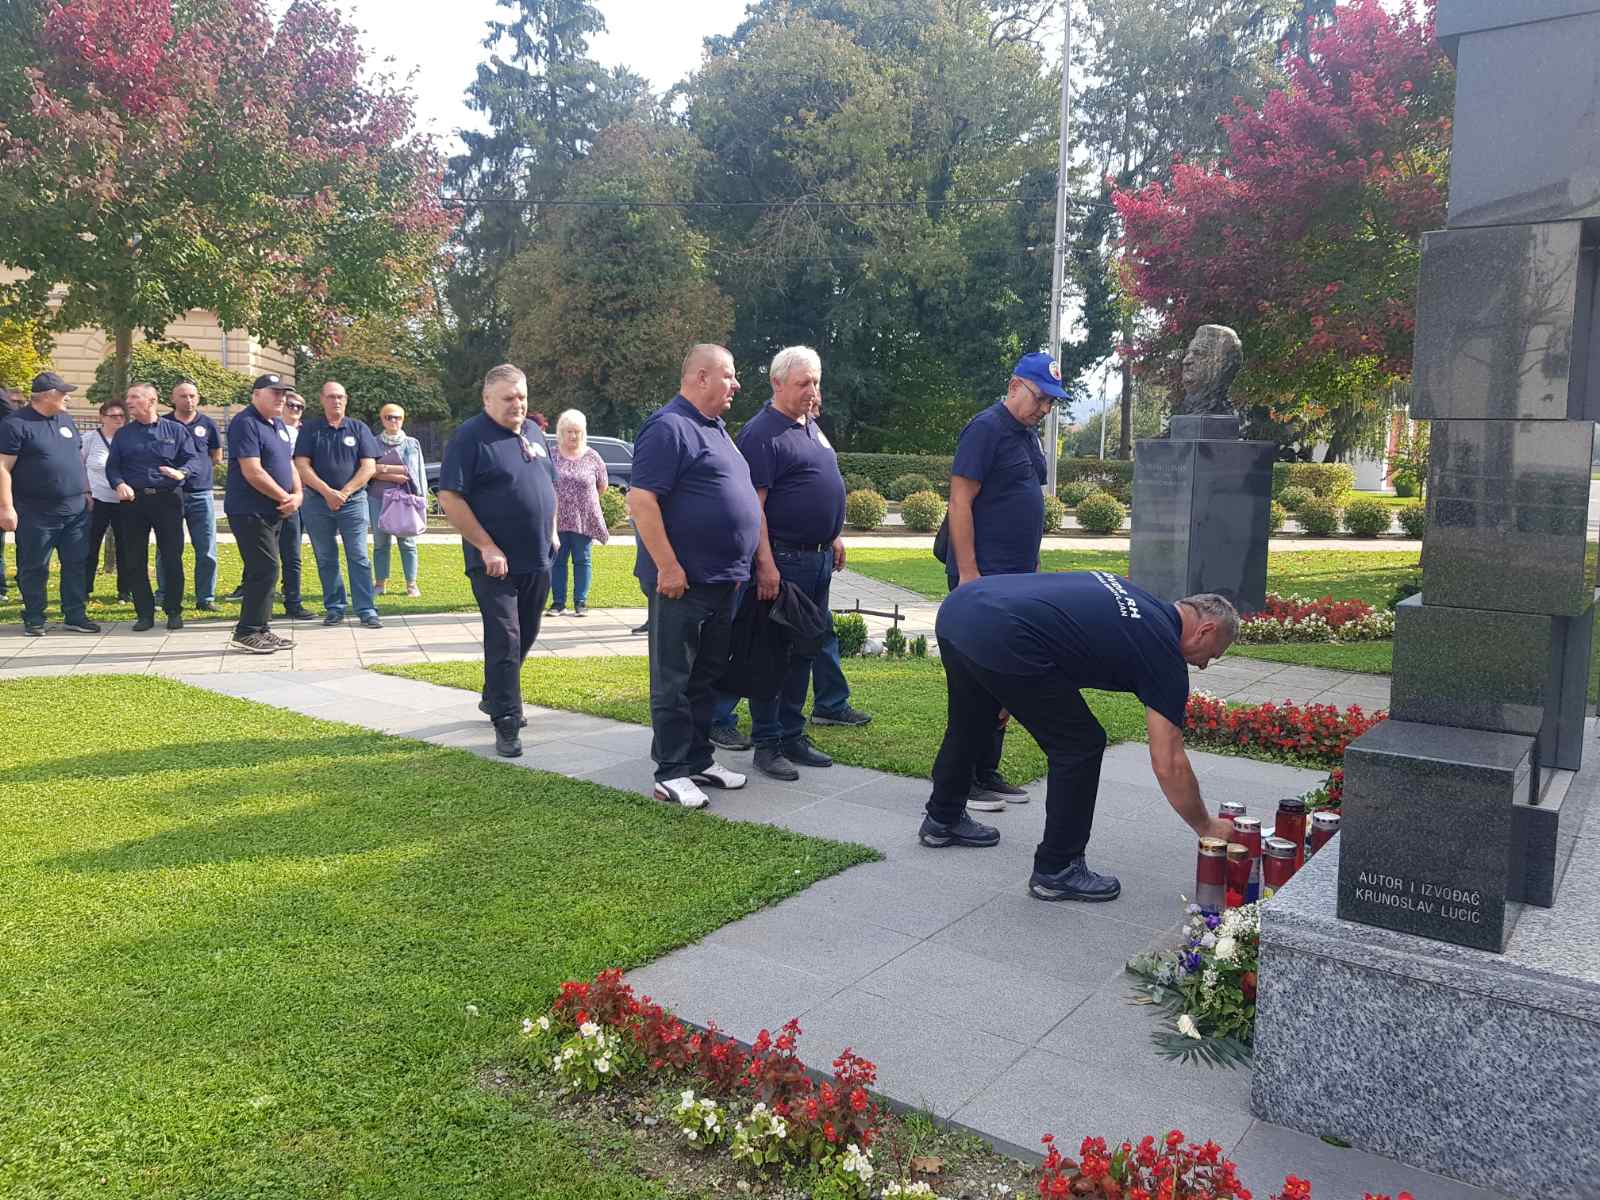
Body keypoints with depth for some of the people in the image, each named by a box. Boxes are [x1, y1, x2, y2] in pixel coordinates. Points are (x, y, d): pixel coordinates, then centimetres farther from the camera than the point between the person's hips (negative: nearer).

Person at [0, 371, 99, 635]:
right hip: (36, 514, -6)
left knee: (76, 564, 7)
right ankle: (34, 620, 13)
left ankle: (75, 616, 15)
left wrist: (85, 493, 17)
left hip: (75, 510, 6)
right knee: (34, 568, 4)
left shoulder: (65, 419, 12)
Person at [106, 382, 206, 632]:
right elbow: (112, 466, 8)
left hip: (168, 500, -2)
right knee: (134, 561, 4)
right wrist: (119, 484, -13)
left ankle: (174, 611, 12)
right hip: (133, 501, 3)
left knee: (172, 557, 1)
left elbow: (195, 458, -3)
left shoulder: (175, 430, 5)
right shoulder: (123, 434, 12)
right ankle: (145, 613, 13)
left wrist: (182, 472, -24)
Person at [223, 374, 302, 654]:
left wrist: (298, 494, -1)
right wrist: (285, 498, -13)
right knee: (265, 570, -11)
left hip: (274, 512, 9)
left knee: (264, 572, 12)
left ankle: (261, 629, 19)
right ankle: (246, 633, -3)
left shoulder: (278, 424, 16)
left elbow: (289, 463, 18)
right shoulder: (246, 423, -13)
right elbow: (253, 472, -21)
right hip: (250, 511, -9)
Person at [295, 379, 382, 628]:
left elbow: (369, 466, 0)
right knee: (325, 559, 6)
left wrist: (344, 492, -10)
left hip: (353, 502, -1)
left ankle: (366, 610, -5)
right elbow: (302, 466, -1)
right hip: (317, 502, 1)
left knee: (359, 557, -5)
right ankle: (334, 608, 15)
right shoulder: (310, 429, 7)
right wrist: (327, 492, -13)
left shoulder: (358, 428, 7)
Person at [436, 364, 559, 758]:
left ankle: (495, 697, 34)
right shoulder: (470, 436, -10)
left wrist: (551, 531, 13)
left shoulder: (533, 433, 11)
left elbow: (550, 484, 23)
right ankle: (506, 721, -1)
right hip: (496, 561, -7)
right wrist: (487, 547, -19)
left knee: (524, 637, 16)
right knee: (504, 640, -7)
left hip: (538, 560, 7)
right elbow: (449, 497, -16)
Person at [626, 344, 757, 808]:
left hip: (721, 580, 9)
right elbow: (640, 499, -20)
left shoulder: (714, 428, 17)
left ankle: (698, 758, 26)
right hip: (682, 580, -9)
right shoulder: (669, 428, -13)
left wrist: (762, 561, 21)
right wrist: (668, 566, -22)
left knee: (706, 677, 16)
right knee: (674, 680, 0)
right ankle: (672, 772, 7)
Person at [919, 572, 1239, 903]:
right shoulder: (1163, 650, 5)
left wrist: (1009, 693, 32)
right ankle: (1056, 870, 17)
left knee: (968, 726, 32)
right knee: (1081, 746, 8)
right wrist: (1207, 827, 20)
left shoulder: (1123, 595, 27)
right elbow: (1169, 765, 6)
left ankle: (943, 820, 52)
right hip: (998, 638, -9)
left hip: (956, 611, 9)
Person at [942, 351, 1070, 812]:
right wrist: (968, 575, -20)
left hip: (1017, 579, 9)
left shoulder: (1029, 434, 17)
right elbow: (960, 503, -16)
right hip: (984, 579, -9)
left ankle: (987, 771, 21)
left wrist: (1029, 568, 19)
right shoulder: (986, 429, -11)